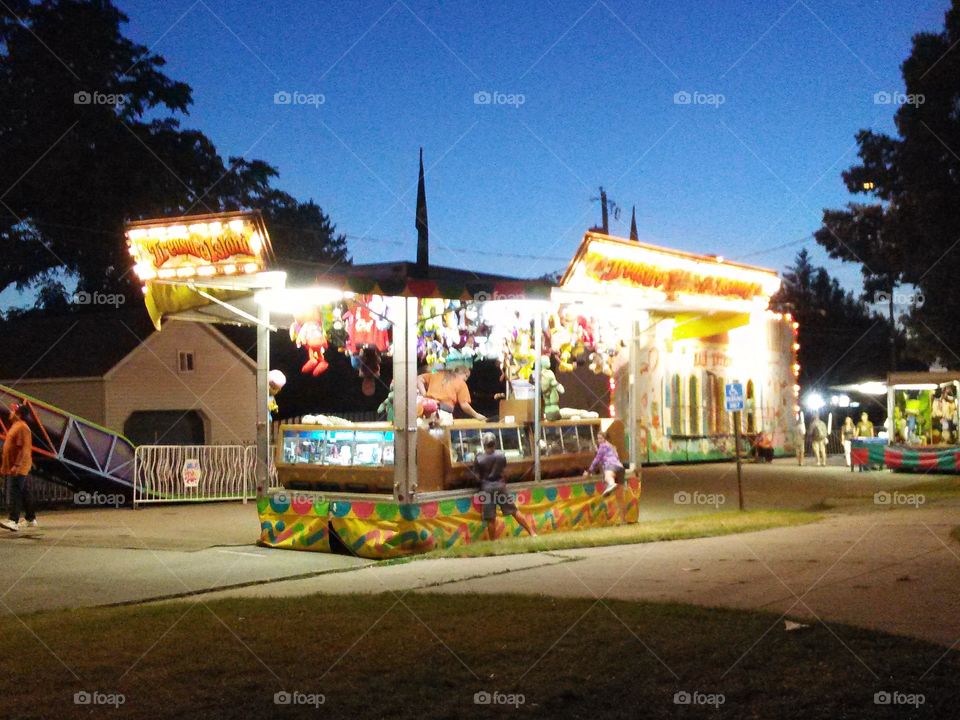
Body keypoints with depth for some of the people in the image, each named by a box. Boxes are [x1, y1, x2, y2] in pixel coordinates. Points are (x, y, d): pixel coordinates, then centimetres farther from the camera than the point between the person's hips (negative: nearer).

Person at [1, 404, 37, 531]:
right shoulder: (15, 426, 18)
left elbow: (24, 449, -21)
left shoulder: (22, 427, -14)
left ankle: (13, 521, -21)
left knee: (14, 493, -15)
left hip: (18, 468, -10)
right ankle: (31, 519, 21)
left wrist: (17, 465, -27)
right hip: (11, 468, 10)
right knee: (24, 493, 14)